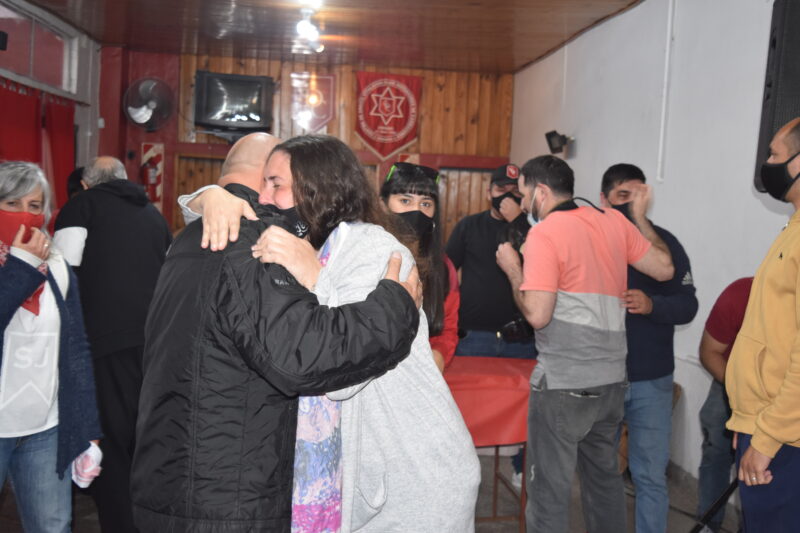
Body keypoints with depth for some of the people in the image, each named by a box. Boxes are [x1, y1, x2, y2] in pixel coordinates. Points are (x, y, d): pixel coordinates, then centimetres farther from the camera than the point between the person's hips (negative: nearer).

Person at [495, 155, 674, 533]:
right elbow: (664, 268, 10)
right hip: (611, 378, 7)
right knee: (604, 476, 23)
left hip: (563, 384, -7)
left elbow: (537, 314, -20)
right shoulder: (613, 221, 5)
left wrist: (513, 270, -4)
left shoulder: (544, 234, -14)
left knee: (549, 489, 4)